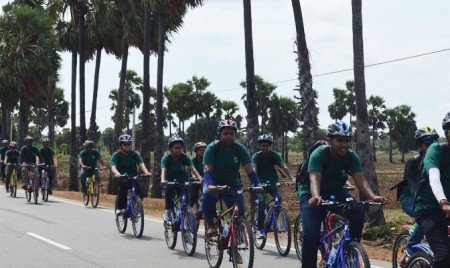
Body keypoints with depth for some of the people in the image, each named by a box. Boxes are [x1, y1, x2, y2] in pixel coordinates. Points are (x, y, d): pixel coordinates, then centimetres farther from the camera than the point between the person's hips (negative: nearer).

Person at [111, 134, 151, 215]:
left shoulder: (134, 155, 5)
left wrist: (146, 172, -32)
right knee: (124, 183, -36)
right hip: (121, 178, -2)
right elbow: (113, 167, -19)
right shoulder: (116, 155, -3)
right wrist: (117, 174, -42)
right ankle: (120, 208, -28)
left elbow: (141, 164, -10)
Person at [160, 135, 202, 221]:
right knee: (169, 187, -35)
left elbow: (193, 169, -24)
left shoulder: (184, 157, -11)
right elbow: (163, 170, -33)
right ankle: (167, 211, -26)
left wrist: (200, 178, -43)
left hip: (182, 182, 2)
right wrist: (163, 180, -55)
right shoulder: (166, 158, -17)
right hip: (170, 181, -2)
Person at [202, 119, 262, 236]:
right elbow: (207, 169, -28)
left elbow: (249, 170, -18)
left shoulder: (240, 149, -10)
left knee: (239, 211, -13)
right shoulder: (212, 148, -17)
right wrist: (210, 185, -48)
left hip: (232, 183, 3)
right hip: (214, 182, -3)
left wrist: (257, 185, -35)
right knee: (208, 194, -36)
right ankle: (211, 225, -19)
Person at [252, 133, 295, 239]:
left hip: (272, 182, 2)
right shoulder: (256, 156, -12)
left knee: (279, 199, -21)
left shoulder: (274, 155, -8)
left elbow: (284, 167, -20)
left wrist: (292, 178, -36)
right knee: (261, 202, -24)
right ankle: (260, 229, -17)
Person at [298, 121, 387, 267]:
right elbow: (314, 179, -38)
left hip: (335, 192, 4)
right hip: (311, 194, -4)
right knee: (311, 234, -23)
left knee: (358, 211, -25)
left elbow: (360, 180, -21)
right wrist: (316, 197, -59)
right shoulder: (319, 154, -24)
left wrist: (373, 196, -40)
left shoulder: (351, 156, -12)